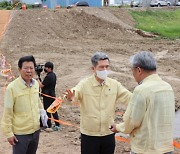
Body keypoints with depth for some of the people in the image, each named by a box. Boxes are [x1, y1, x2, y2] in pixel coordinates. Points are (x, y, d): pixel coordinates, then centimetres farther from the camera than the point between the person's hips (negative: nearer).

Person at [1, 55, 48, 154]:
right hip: (20, 134, -6)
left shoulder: (36, 84, 0)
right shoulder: (12, 87, -17)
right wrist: (8, 133, -11)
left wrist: (42, 111, 6)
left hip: (35, 130, 6)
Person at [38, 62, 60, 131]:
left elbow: (41, 85, -18)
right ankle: (57, 125, 15)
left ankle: (48, 125, 7)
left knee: (47, 111, 1)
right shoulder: (53, 75, 8)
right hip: (52, 95, 9)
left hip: (47, 96, -9)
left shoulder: (48, 77, -22)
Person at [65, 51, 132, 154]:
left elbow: (130, 98, -1)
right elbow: (75, 94, -25)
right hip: (89, 135, -3)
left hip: (109, 134, 3)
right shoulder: (85, 84, -9)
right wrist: (70, 97, -48)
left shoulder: (115, 85, 0)